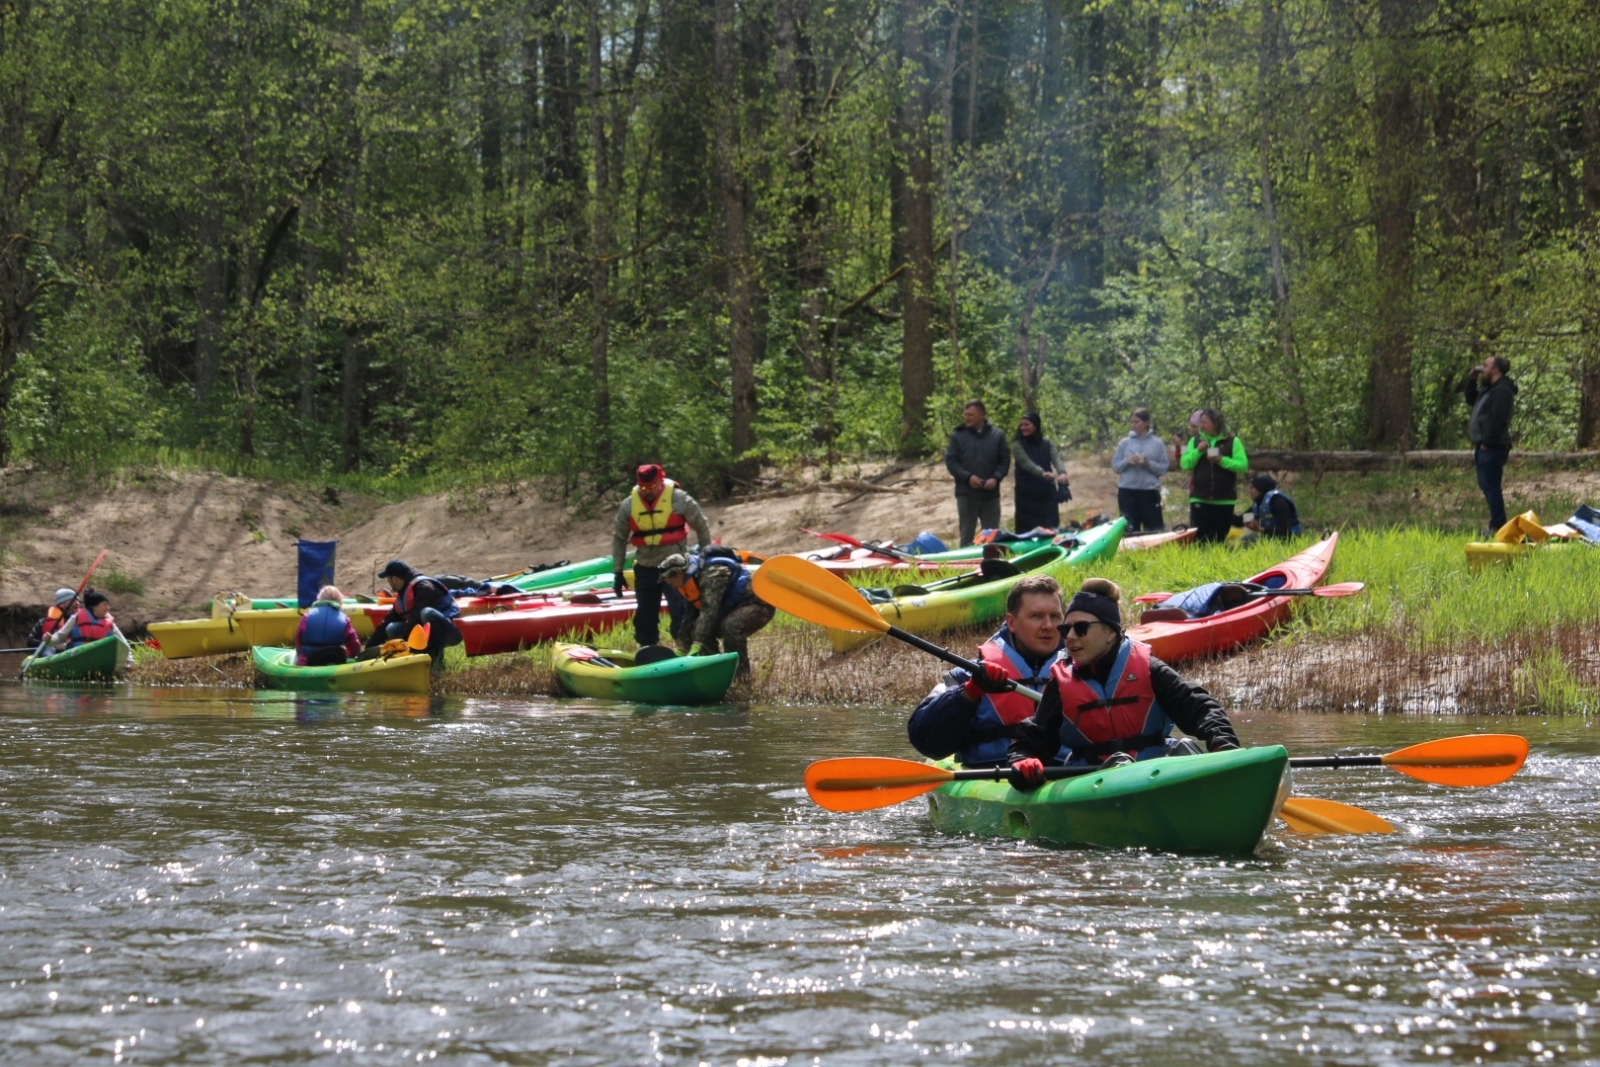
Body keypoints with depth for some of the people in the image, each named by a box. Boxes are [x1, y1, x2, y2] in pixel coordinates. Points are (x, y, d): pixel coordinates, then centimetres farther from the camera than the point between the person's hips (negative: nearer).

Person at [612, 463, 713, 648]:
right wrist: (617, 572, 9)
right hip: (645, 569, 4)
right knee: (645, 617, 12)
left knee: (681, 612, -14)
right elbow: (619, 538, 9)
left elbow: (702, 527, 2)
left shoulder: (679, 499, -9)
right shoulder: (629, 505, 0)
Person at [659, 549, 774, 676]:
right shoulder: (695, 579, 4)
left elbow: (708, 611, -33)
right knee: (697, 628, -3)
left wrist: (697, 645, -37)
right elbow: (689, 618, 8)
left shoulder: (713, 574, -26)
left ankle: (742, 673, -22)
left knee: (730, 626, -36)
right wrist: (681, 649, 6)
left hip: (758, 605, -9)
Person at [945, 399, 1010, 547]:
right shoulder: (958, 435, 0)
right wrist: (968, 477, -15)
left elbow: (1005, 460, 5)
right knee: (967, 534, 2)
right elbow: (950, 461, -2)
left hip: (991, 493, 1)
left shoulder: (997, 435, 3)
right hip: (966, 493, -1)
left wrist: (995, 478, -11)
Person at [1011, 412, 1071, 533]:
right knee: (1027, 531, -5)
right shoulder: (1018, 445, -4)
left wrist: (1062, 473, -34)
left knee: (1051, 528, 7)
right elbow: (1026, 463, -20)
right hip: (1027, 495, -3)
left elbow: (1056, 459, -10)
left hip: (1047, 493, 3)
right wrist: (1043, 473, -40)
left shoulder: (1047, 444, 6)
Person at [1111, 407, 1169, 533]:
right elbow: (1115, 466, 6)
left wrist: (1148, 463, -15)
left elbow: (1163, 468, 0)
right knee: (1129, 529, 4)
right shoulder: (1124, 443, 7)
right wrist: (1127, 461, -12)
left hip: (1150, 491, -1)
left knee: (1154, 529, -2)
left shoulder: (1157, 444, 3)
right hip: (1127, 491, 1)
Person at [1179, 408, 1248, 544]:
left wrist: (1222, 460, -18)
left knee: (1219, 540, 5)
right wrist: (1198, 451, -12)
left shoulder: (1232, 442, 1)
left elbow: (1243, 465, -8)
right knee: (1198, 539, -4)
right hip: (1200, 499, 1)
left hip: (1224, 501, -1)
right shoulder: (1195, 441, 8)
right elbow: (1184, 464, 1)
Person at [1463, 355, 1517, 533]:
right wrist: (1471, 380, 19)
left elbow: (1498, 419, -22)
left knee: (1491, 486, -10)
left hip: (1492, 447, -11)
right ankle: (1496, 525, 18)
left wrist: (1487, 442, -23)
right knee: (1487, 486, 14)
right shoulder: (1490, 389, 18)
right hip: (1484, 445, 11)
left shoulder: (1502, 391, -15)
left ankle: (1498, 527, -10)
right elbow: (1471, 400, 31)